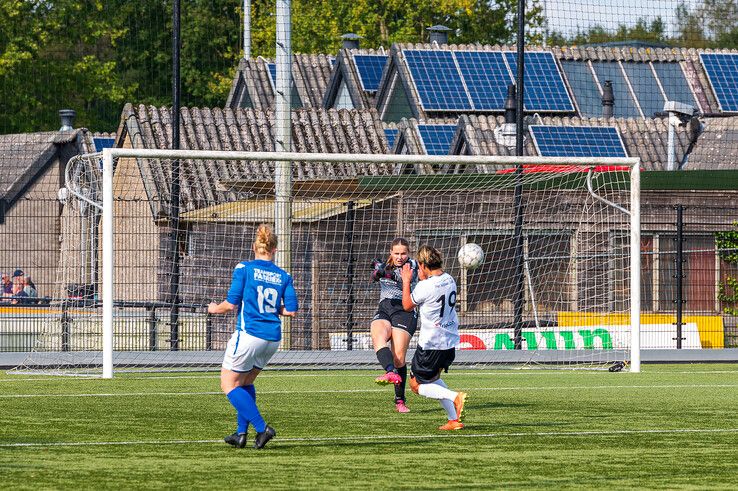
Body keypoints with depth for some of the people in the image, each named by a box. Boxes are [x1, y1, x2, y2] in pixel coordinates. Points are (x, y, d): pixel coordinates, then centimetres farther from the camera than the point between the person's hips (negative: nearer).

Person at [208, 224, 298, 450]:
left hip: (249, 334, -6)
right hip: (272, 338, 6)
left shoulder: (244, 268, -5)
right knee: (245, 382, 22)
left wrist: (215, 309, 13)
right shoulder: (283, 276, 7)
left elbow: (231, 304, -8)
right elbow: (291, 310, 3)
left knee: (228, 384, 4)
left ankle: (262, 427, -9)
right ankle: (241, 433, 16)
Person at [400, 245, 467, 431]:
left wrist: (406, 281, 7)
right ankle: (454, 420, 16)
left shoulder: (425, 287, -20)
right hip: (450, 341, 8)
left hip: (431, 344, -8)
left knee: (417, 385, 4)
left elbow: (407, 305, -2)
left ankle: (454, 397, -17)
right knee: (433, 379, 25)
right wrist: (424, 279, 20)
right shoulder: (449, 280, 3)